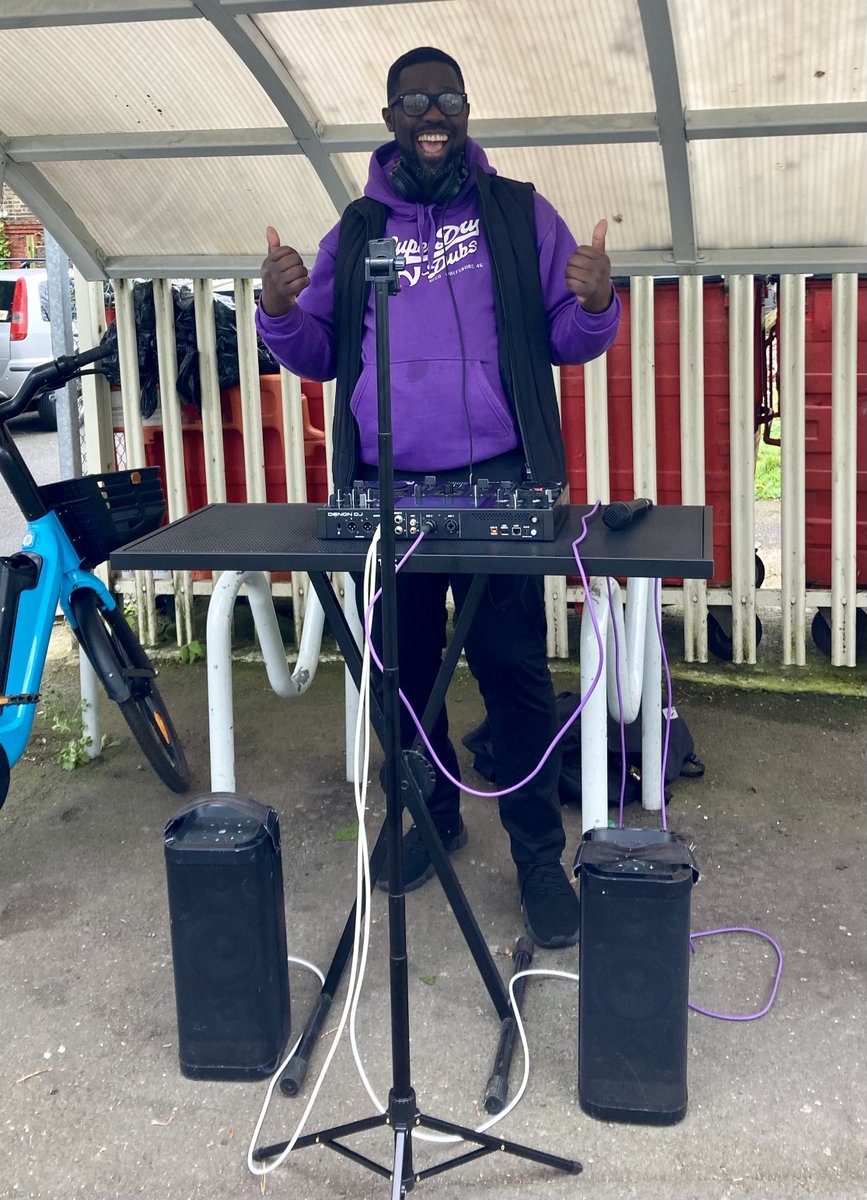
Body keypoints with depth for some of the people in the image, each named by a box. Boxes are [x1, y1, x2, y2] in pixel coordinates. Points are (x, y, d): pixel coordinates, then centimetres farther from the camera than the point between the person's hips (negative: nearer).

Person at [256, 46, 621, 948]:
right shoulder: (356, 231, 15)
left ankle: (538, 853, 6)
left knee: (513, 668, -5)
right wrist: (280, 313, -8)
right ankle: (433, 818, 29)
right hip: (386, 488, 3)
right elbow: (317, 354, 13)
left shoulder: (517, 213, 9)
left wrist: (595, 304, -17)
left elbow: (568, 339, 5)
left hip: (495, 482, -2)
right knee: (403, 666, 10)